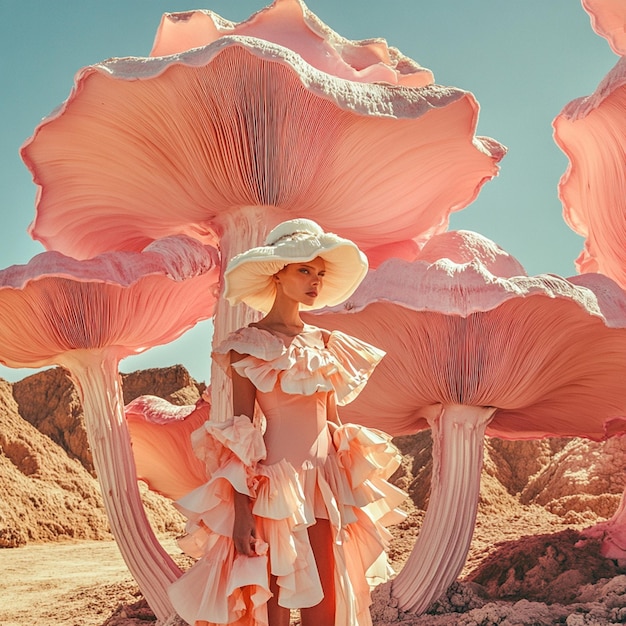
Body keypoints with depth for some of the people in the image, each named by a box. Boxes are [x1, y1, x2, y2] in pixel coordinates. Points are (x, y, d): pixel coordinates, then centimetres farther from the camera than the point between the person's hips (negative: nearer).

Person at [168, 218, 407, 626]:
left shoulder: (323, 343, 12)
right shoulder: (248, 344, -3)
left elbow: (333, 423, 14)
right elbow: (241, 429, -7)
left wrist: (347, 497, 12)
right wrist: (241, 508, -14)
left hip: (324, 489, 5)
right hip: (273, 489, -5)